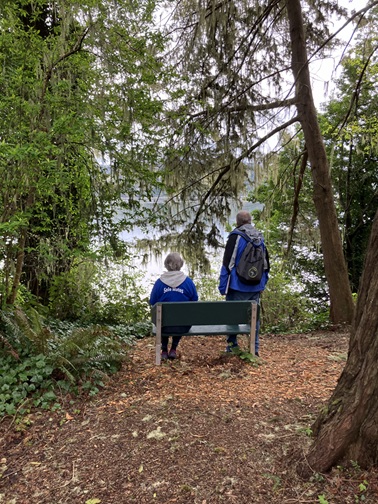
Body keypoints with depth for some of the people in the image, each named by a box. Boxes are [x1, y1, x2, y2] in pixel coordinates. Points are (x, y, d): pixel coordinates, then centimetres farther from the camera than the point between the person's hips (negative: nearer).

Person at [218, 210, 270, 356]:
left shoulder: (236, 236, -9)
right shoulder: (260, 237, 10)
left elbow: (228, 263, -13)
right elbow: (266, 264, 15)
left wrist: (223, 287, -9)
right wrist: (262, 284, 22)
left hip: (238, 287, -5)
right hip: (255, 288, 6)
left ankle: (232, 347, 9)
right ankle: (255, 349, 16)